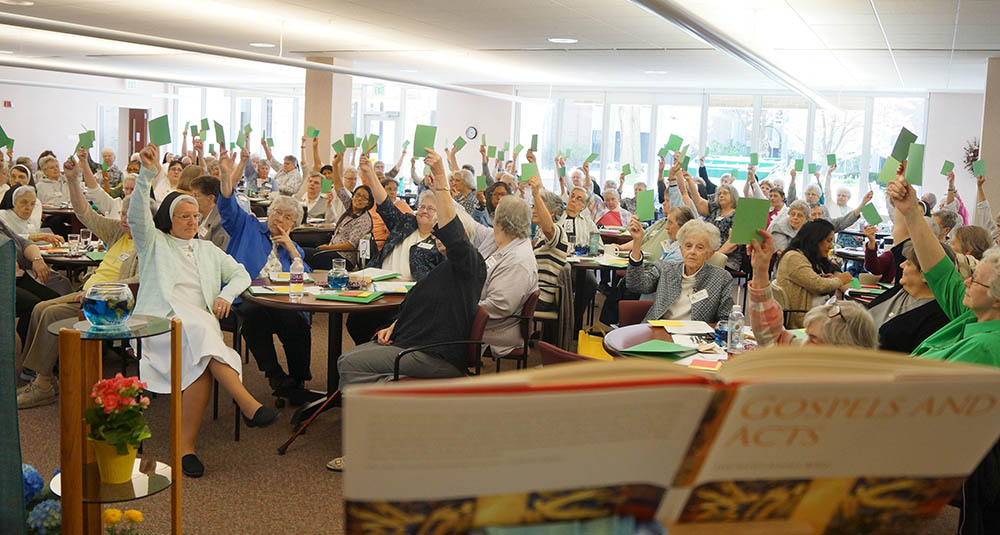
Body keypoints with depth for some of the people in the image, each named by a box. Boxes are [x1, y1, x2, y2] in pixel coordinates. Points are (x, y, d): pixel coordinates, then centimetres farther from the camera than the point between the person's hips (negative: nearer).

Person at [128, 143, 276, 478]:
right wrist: (146, 174, -13)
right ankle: (247, 404, -45)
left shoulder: (207, 250, 31)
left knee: (203, 364, -33)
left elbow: (241, 274, 27)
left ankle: (186, 446, -33)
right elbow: (136, 216, 0)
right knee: (200, 329, -38)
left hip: (201, 328, 3)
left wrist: (226, 294, 5)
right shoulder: (154, 243, 20)